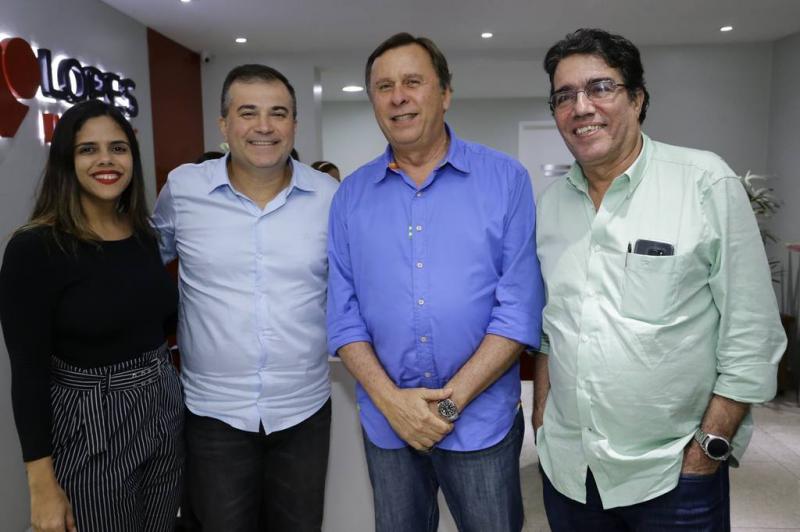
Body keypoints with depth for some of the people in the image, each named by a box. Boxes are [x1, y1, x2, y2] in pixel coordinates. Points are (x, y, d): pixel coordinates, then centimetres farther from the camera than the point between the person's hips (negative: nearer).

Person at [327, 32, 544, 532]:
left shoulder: (506, 180, -6)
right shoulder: (352, 196, 2)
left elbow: (519, 308, -11)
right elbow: (344, 314, 0)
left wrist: (452, 398, -15)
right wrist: (391, 399, -12)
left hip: (482, 420, -2)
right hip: (386, 423, 3)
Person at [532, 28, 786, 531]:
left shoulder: (707, 182, -10)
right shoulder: (552, 201, 3)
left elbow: (752, 337, -9)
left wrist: (710, 448, -10)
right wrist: (542, 416, 7)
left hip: (673, 475, -3)